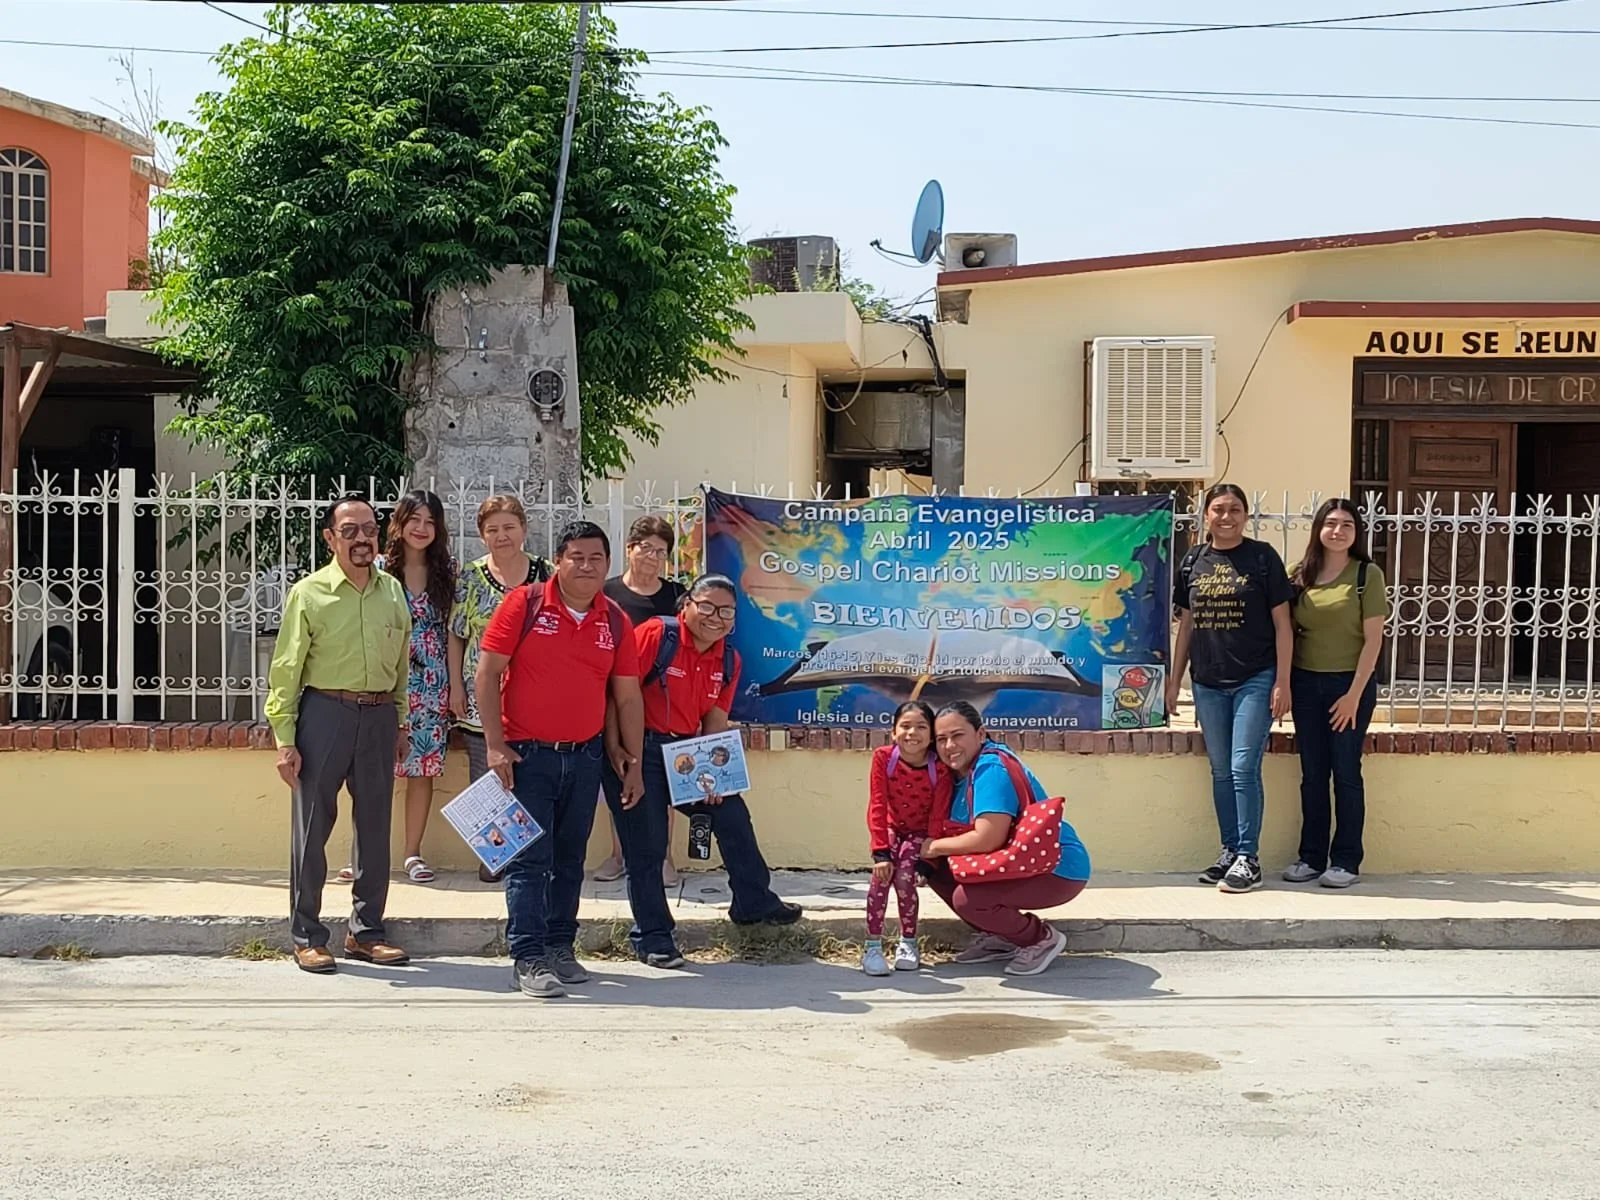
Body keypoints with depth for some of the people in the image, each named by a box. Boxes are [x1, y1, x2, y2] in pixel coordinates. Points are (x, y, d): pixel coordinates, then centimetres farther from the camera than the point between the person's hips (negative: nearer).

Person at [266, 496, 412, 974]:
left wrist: (398, 719, 12)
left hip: (379, 716, 4)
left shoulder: (393, 591, 9)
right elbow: (285, 670, -5)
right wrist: (285, 740, -10)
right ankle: (307, 937, 12)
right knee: (312, 826, 1)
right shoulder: (309, 593, -4)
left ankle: (366, 931, 21)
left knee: (375, 826, 9)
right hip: (324, 712, -4)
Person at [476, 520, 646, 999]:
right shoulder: (524, 603, -6)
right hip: (527, 755, -4)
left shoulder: (616, 622, 5)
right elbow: (487, 674, -6)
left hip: (585, 757, 4)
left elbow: (628, 697, 10)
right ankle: (528, 959, 1)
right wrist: (495, 745, -11)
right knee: (530, 859, -4)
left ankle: (560, 947, 23)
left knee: (570, 859, 12)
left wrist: (634, 762, 8)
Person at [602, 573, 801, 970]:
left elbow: (715, 720, 7)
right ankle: (651, 936, 11)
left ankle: (753, 902, 23)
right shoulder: (655, 635, -16)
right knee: (646, 845, -2)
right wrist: (616, 752, -20)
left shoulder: (729, 661, 4)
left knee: (732, 813, 5)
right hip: (638, 750, -6)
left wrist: (711, 773, -3)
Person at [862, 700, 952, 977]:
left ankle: (908, 943, 0)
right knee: (881, 876, -22)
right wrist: (881, 851, -22)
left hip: (920, 833, -1)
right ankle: (873, 946, -13)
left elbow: (938, 815, -14)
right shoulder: (883, 758, -19)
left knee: (904, 877, -21)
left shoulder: (939, 769, -21)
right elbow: (877, 806, -18)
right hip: (891, 829, 1)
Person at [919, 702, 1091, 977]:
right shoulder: (963, 771, 7)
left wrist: (935, 846, -14)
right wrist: (929, 856, -8)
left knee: (967, 899, -28)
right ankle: (1000, 938, 12)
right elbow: (958, 830, 10)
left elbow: (987, 839, -29)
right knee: (937, 870, 2)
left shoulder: (991, 768, -21)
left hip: (1057, 869, -10)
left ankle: (1043, 938, -4)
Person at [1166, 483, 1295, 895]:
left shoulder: (1262, 557, -3)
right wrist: (1173, 681, 12)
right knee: (1221, 772, 11)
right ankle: (1229, 851, 21)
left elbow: (1282, 623, -3)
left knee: (1244, 769, -6)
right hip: (1208, 683, 4)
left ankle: (1248, 858, 2)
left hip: (1255, 680, -4)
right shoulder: (1192, 562, 8)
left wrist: (1282, 682, -8)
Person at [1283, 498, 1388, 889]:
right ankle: (1311, 857, 17)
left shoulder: (1367, 574, -4)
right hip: (1306, 682, 4)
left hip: (1350, 684, -3)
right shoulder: (1300, 575, 6)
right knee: (1312, 774, 9)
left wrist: (1354, 694, -12)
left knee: (1346, 772, 2)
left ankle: (1346, 861, 10)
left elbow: (1373, 638, -7)